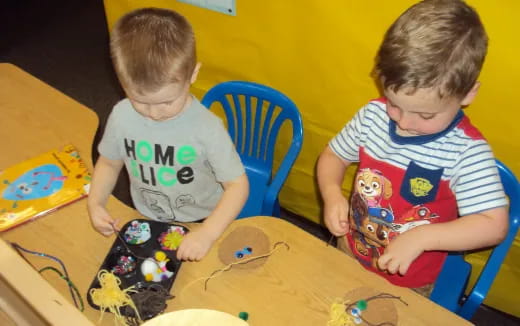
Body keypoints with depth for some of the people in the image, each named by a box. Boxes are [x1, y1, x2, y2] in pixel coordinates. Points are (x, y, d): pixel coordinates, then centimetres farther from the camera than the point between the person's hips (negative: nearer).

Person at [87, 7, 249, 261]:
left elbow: (237, 185, -16)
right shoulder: (121, 116, -12)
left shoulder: (207, 128, -23)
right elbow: (109, 163, 6)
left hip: (200, 225, -3)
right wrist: (95, 203, -11)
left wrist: (207, 234, -29)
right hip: (147, 222, 3)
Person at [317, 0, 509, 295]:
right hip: (349, 253, 4)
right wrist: (332, 194, -20)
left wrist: (421, 237, -37)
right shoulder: (374, 115, -15)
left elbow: (494, 225, -27)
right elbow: (333, 156, 0)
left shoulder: (467, 151, -26)